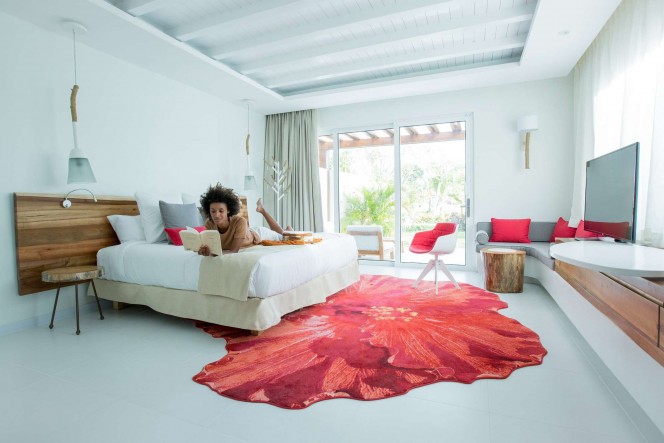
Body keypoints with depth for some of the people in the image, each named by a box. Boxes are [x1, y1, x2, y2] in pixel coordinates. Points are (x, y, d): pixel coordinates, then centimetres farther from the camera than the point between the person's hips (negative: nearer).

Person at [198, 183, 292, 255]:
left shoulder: (239, 221, -46)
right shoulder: (209, 223, -33)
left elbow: (235, 250, -44)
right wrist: (205, 250, -51)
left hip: (259, 235, -4)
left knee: (282, 237, 26)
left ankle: (262, 210, 38)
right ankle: (261, 208, 43)